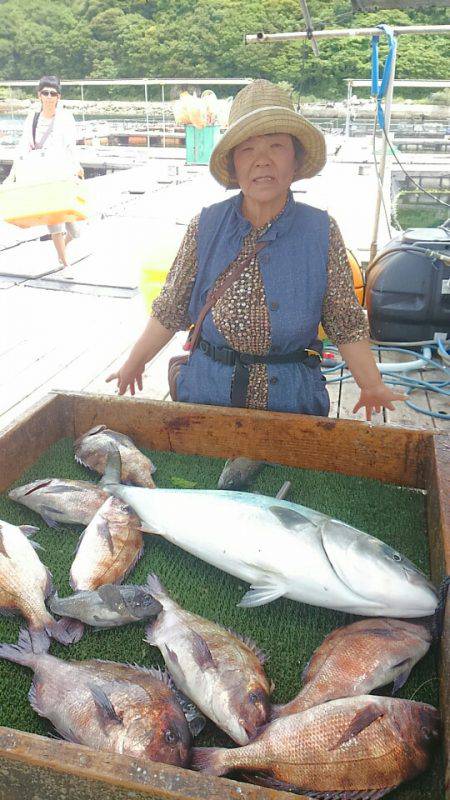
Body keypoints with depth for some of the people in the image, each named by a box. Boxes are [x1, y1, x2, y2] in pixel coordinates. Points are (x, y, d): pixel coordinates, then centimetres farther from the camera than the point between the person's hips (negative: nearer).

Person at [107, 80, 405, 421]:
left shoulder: (322, 232, -7)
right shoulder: (205, 227, -6)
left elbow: (346, 324, -4)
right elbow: (170, 312, 2)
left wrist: (373, 386, -9)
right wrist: (134, 364, 5)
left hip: (292, 396, 0)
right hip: (207, 390, 1)